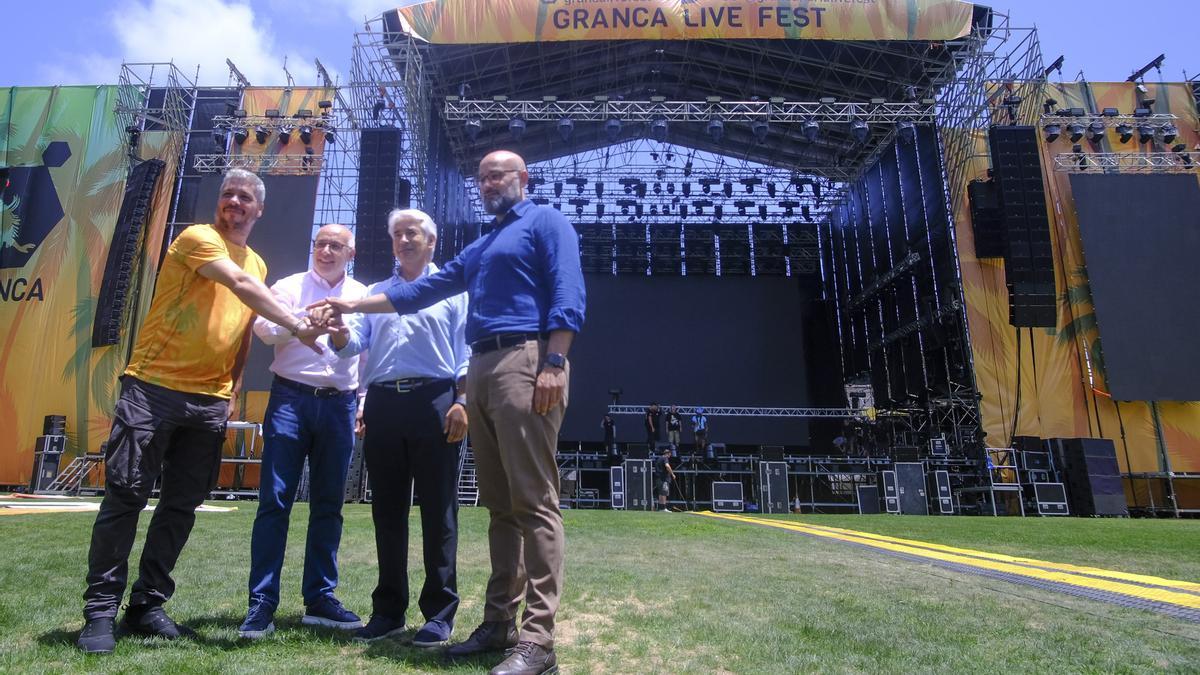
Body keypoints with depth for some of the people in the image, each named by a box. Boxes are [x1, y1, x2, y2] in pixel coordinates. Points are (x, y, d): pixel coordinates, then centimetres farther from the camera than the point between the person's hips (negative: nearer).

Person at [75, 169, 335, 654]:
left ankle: (147, 604, 19)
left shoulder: (257, 263, 17)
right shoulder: (198, 237, -4)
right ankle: (100, 610, 11)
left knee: (182, 504, 8)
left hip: (210, 401, 6)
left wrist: (231, 390, 13)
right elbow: (241, 285, -21)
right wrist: (297, 327, -26)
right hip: (154, 387, -6)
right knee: (125, 495, -1)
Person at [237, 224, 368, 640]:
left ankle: (319, 599, 16)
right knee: (274, 501, -4)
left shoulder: (363, 296, 13)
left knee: (328, 505, 6)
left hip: (339, 405, 2)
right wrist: (302, 318, -27)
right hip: (292, 398, -2)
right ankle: (262, 604, 3)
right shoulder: (290, 286, 8)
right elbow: (265, 327, -9)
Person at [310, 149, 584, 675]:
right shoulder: (479, 249, 31)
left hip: (525, 361, -8)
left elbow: (567, 293, -8)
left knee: (534, 502, -11)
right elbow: (421, 292, 32)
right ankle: (500, 621, 15)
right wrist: (354, 305, 29)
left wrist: (553, 363, -20)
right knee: (500, 505, 8)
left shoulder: (545, 223, 6)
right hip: (481, 369, 9)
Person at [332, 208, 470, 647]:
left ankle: (440, 613, 8)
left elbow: (466, 350, 1)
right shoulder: (375, 293, 23)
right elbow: (354, 342, 10)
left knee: (437, 509, -1)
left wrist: (461, 402, -10)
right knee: (387, 509, 8)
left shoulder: (452, 288, 10)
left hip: (433, 401, -4)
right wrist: (339, 331, -14)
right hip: (382, 403, 4)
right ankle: (388, 610, 19)